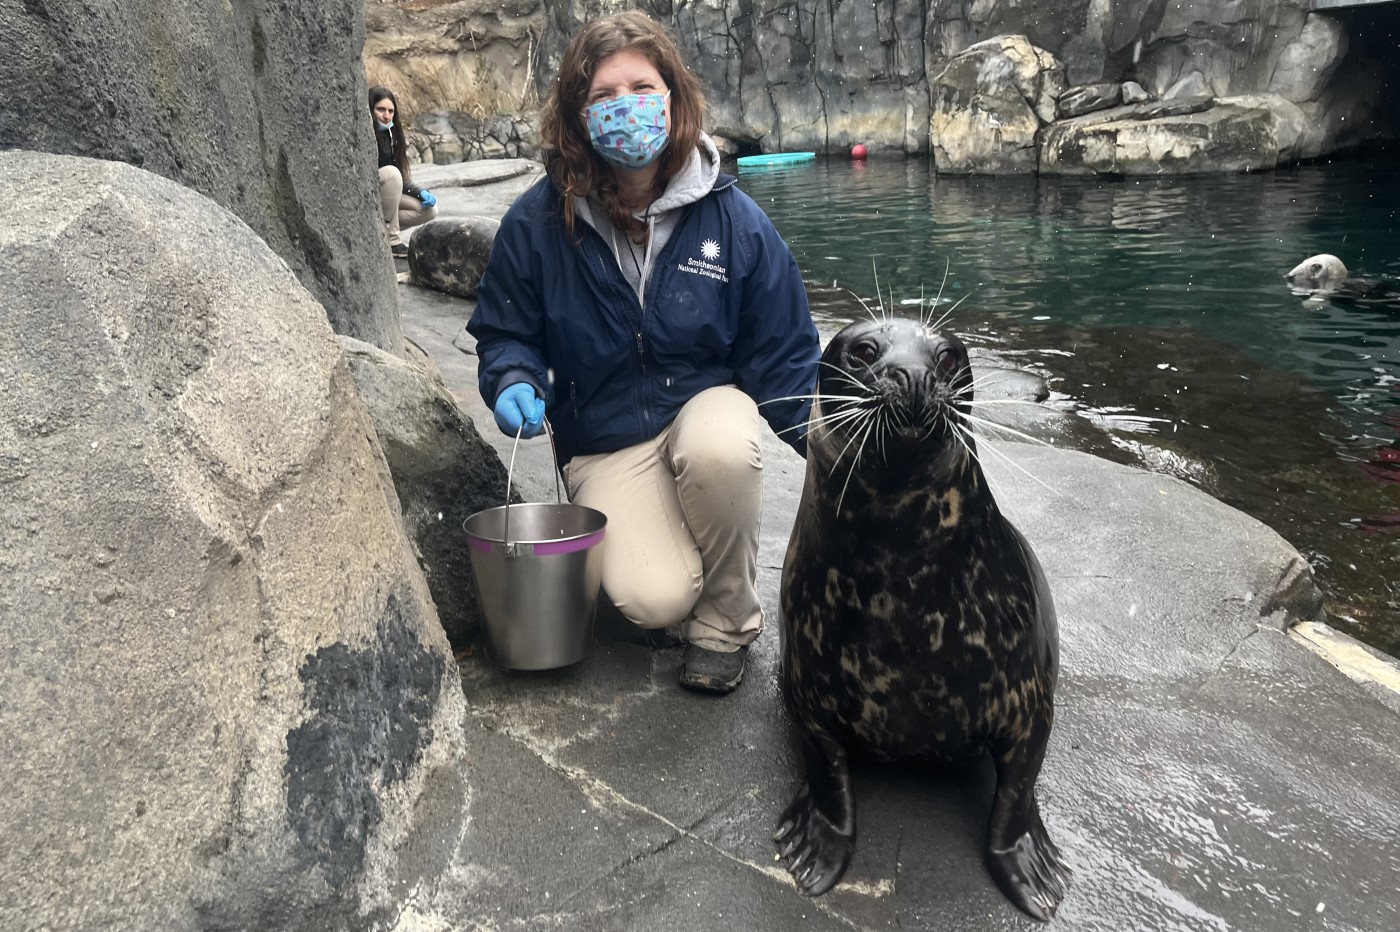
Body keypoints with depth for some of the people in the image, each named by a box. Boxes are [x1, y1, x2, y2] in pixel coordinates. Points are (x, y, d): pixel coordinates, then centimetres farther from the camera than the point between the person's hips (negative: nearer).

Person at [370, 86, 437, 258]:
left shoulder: (391, 134, 4)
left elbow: (402, 178, 5)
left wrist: (421, 192, -9)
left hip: (381, 196, 7)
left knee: (429, 210, -7)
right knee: (390, 172, -31)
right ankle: (391, 242, -22)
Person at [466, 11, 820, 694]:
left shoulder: (734, 219, -8)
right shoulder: (537, 223, -8)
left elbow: (783, 354, -2)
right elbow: (506, 334, 6)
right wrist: (514, 385, -17)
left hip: (707, 401, 0)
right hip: (606, 440, 0)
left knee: (719, 451, -39)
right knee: (652, 600, -24)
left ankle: (724, 621, -10)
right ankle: (635, 533, 18)